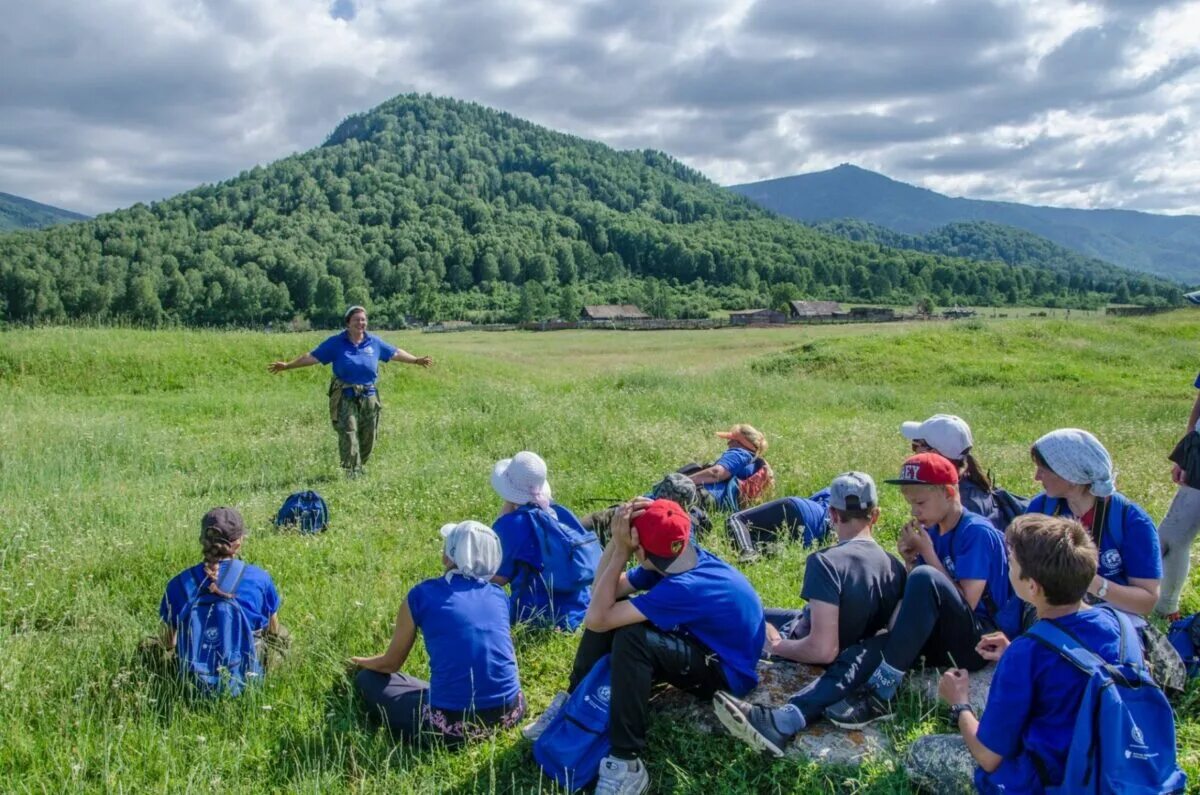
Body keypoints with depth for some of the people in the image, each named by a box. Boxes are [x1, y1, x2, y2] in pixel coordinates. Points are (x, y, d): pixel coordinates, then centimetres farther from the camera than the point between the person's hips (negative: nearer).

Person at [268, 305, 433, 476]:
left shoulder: (374, 342, 5)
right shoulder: (336, 343, -2)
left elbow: (396, 353, 16)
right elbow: (312, 356, -2)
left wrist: (416, 360, 20)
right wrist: (287, 365, -8)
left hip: (369, 396, 3)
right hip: (345, 397, -3)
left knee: (368, 437, 9)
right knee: (348, 435, -6)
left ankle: (359, 467, 28)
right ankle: (352, 473, 1)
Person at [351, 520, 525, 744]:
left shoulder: (422, 595, -2)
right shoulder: (497, 594, 9)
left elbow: (391, 664, 13)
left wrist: (362, 662, 37)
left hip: (453, 723, -5)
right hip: (510, 712, 5)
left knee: (367, 679, 16)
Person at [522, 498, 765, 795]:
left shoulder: (686, 588, -34)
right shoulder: (677, 559, -10)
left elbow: (596, 619, -33)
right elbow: (604, 593, -3)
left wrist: (620, 549, -31)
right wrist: (616, 540, -18)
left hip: (725, 673, -9)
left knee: (630, 637, -33)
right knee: (609, 609, -2)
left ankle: (626, 764, -25)